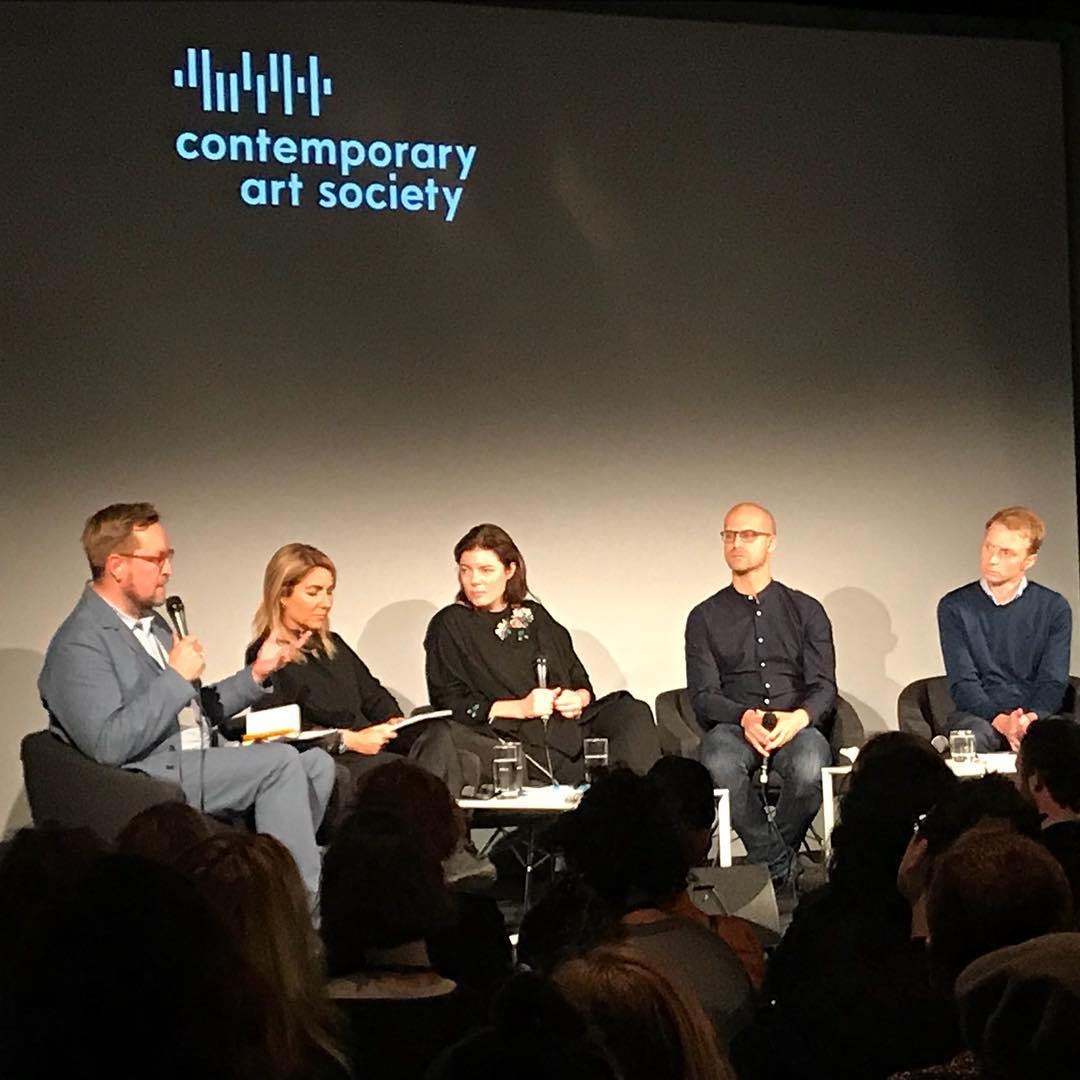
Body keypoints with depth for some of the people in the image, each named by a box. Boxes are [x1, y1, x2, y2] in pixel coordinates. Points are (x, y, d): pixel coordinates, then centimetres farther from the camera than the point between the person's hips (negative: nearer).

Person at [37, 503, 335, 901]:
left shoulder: (152, 623, 17)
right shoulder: (80, 644, -12)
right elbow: (108, 745, -23)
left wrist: (256, 673, 9)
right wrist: (176, 676, -19)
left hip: (195, 766, 10)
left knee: (317, 764, 0)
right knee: (281, 761, -20)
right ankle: (304, 907, -16)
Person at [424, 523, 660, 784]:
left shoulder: (534, 616, 24)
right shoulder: (450, 625, 9)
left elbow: (580, 682, 24)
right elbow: (448, 702, -1)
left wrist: (578, 699, -2)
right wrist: (519, 708, -12)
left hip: (568, 726, 5)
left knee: (633, 712, -16)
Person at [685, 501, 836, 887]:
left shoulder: (806, 610, 15)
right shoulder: (705, 617, 15)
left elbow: (824, 687, 7)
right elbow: (703, 695, 5)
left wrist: (798, 718, -17)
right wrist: (745, 717, -17)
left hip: (797, 727, 0)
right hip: (733, 727, 0)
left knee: (810, 767, -36)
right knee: (719, 763, -37)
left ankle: (766, 858, -9)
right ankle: (780, 862, -19)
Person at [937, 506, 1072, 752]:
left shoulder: (1054, 608, 7)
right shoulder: (955, 607, 4)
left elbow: (1053, 682, 1)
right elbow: (962, 683, -4)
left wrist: (1031, 719, -22)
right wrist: (1001, 721, -24)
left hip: (1038, 718, 1)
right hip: (978, 716, -1)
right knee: (976, 733, -38)